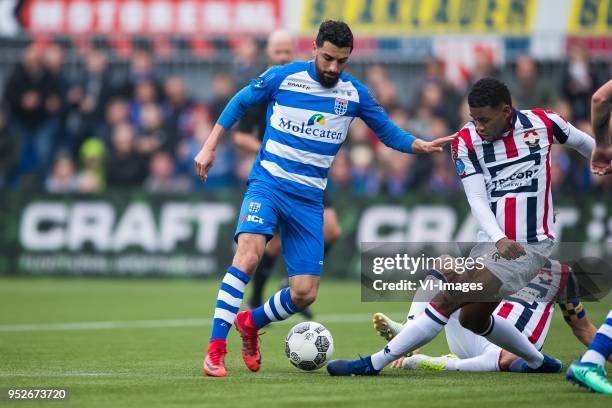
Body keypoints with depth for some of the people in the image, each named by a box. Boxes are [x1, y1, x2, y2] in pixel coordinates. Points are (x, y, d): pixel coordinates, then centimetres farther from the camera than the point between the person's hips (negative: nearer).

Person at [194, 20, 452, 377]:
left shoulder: (355, 93, 3)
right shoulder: (282, 77, -4)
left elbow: (388, 131, 13)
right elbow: (241, 102, 10)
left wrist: (421, 146, -6)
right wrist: (210, 147, 9)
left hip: (309, 200, 3)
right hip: (268, 183, -3)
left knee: (305, 293, -3)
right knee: (249, 254, -30)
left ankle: (251, 324, 28)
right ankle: (216, 349, -28)